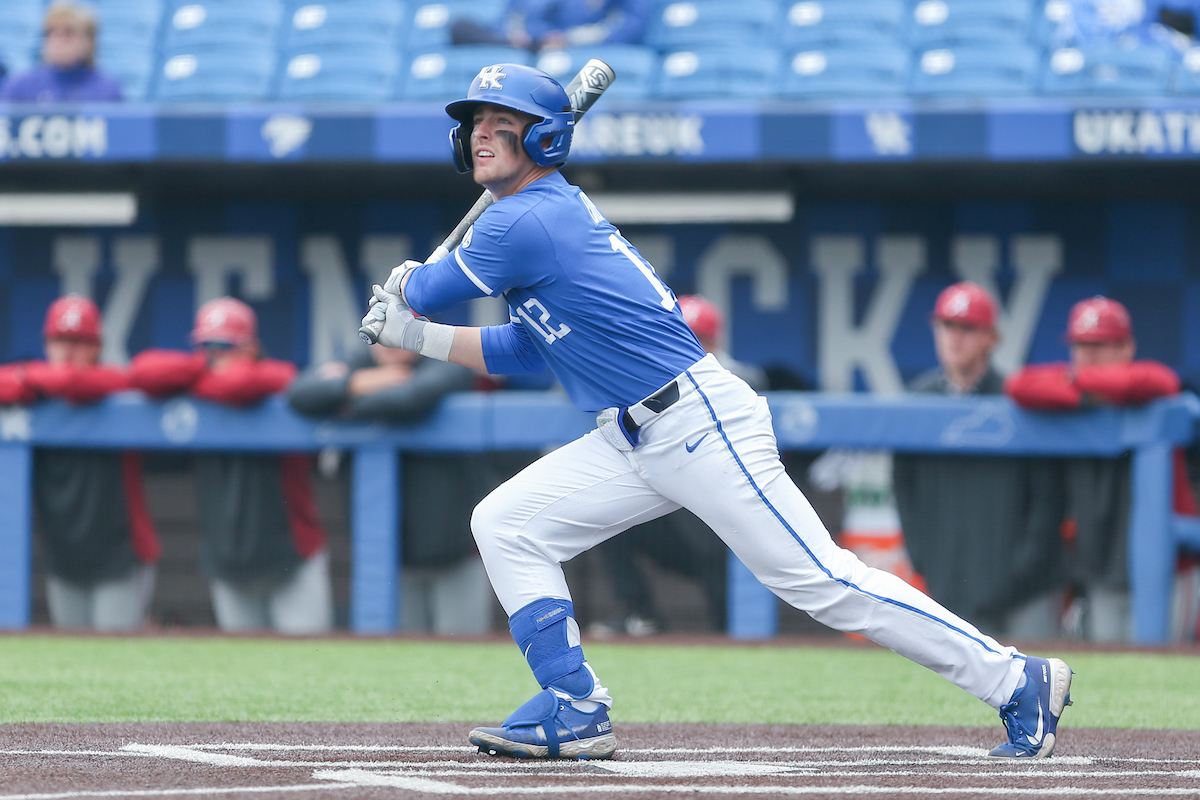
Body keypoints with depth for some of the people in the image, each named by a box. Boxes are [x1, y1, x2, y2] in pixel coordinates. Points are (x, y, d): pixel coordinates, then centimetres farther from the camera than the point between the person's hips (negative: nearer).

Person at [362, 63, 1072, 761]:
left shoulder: (528, 222, -14)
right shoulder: (554, 214, 18)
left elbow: (429, 291, -4)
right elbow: (522, 350, 25)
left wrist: (405, 286, 19)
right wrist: (414, 335, 21)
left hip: (702, 427, -10)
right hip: (632, 442, 10)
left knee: (824, 583, -11)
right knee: (505, 525, 3)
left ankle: (1019, 681, -6)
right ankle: (576, 711, 2)